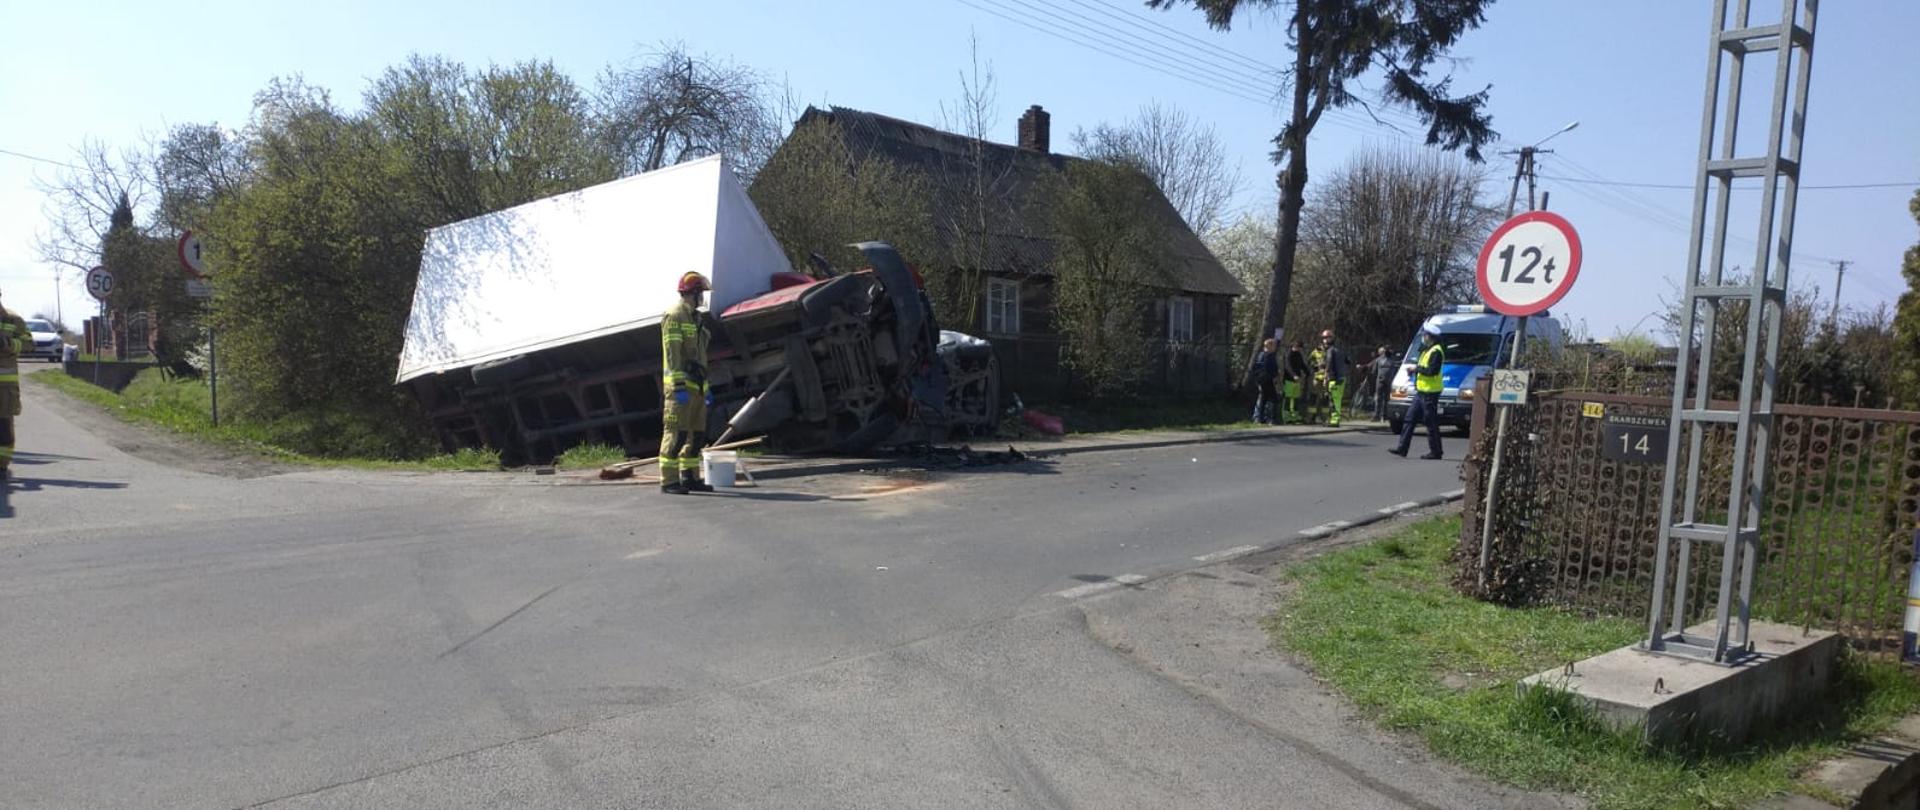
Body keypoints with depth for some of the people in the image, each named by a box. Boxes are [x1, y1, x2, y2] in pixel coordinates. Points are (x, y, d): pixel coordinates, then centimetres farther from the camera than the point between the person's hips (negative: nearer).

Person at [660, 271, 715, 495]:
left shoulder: (695, 319, 22)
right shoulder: (675, 316, -7)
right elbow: (672, 353, -16)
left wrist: (705, 388, 21)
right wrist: (679, 387, -23)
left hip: (695, 386, 9)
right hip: (680, 385, -9)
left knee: (697, 434, 10)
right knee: (676, 433, -10)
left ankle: (689, 477, 17)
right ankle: (669, 481, -7)